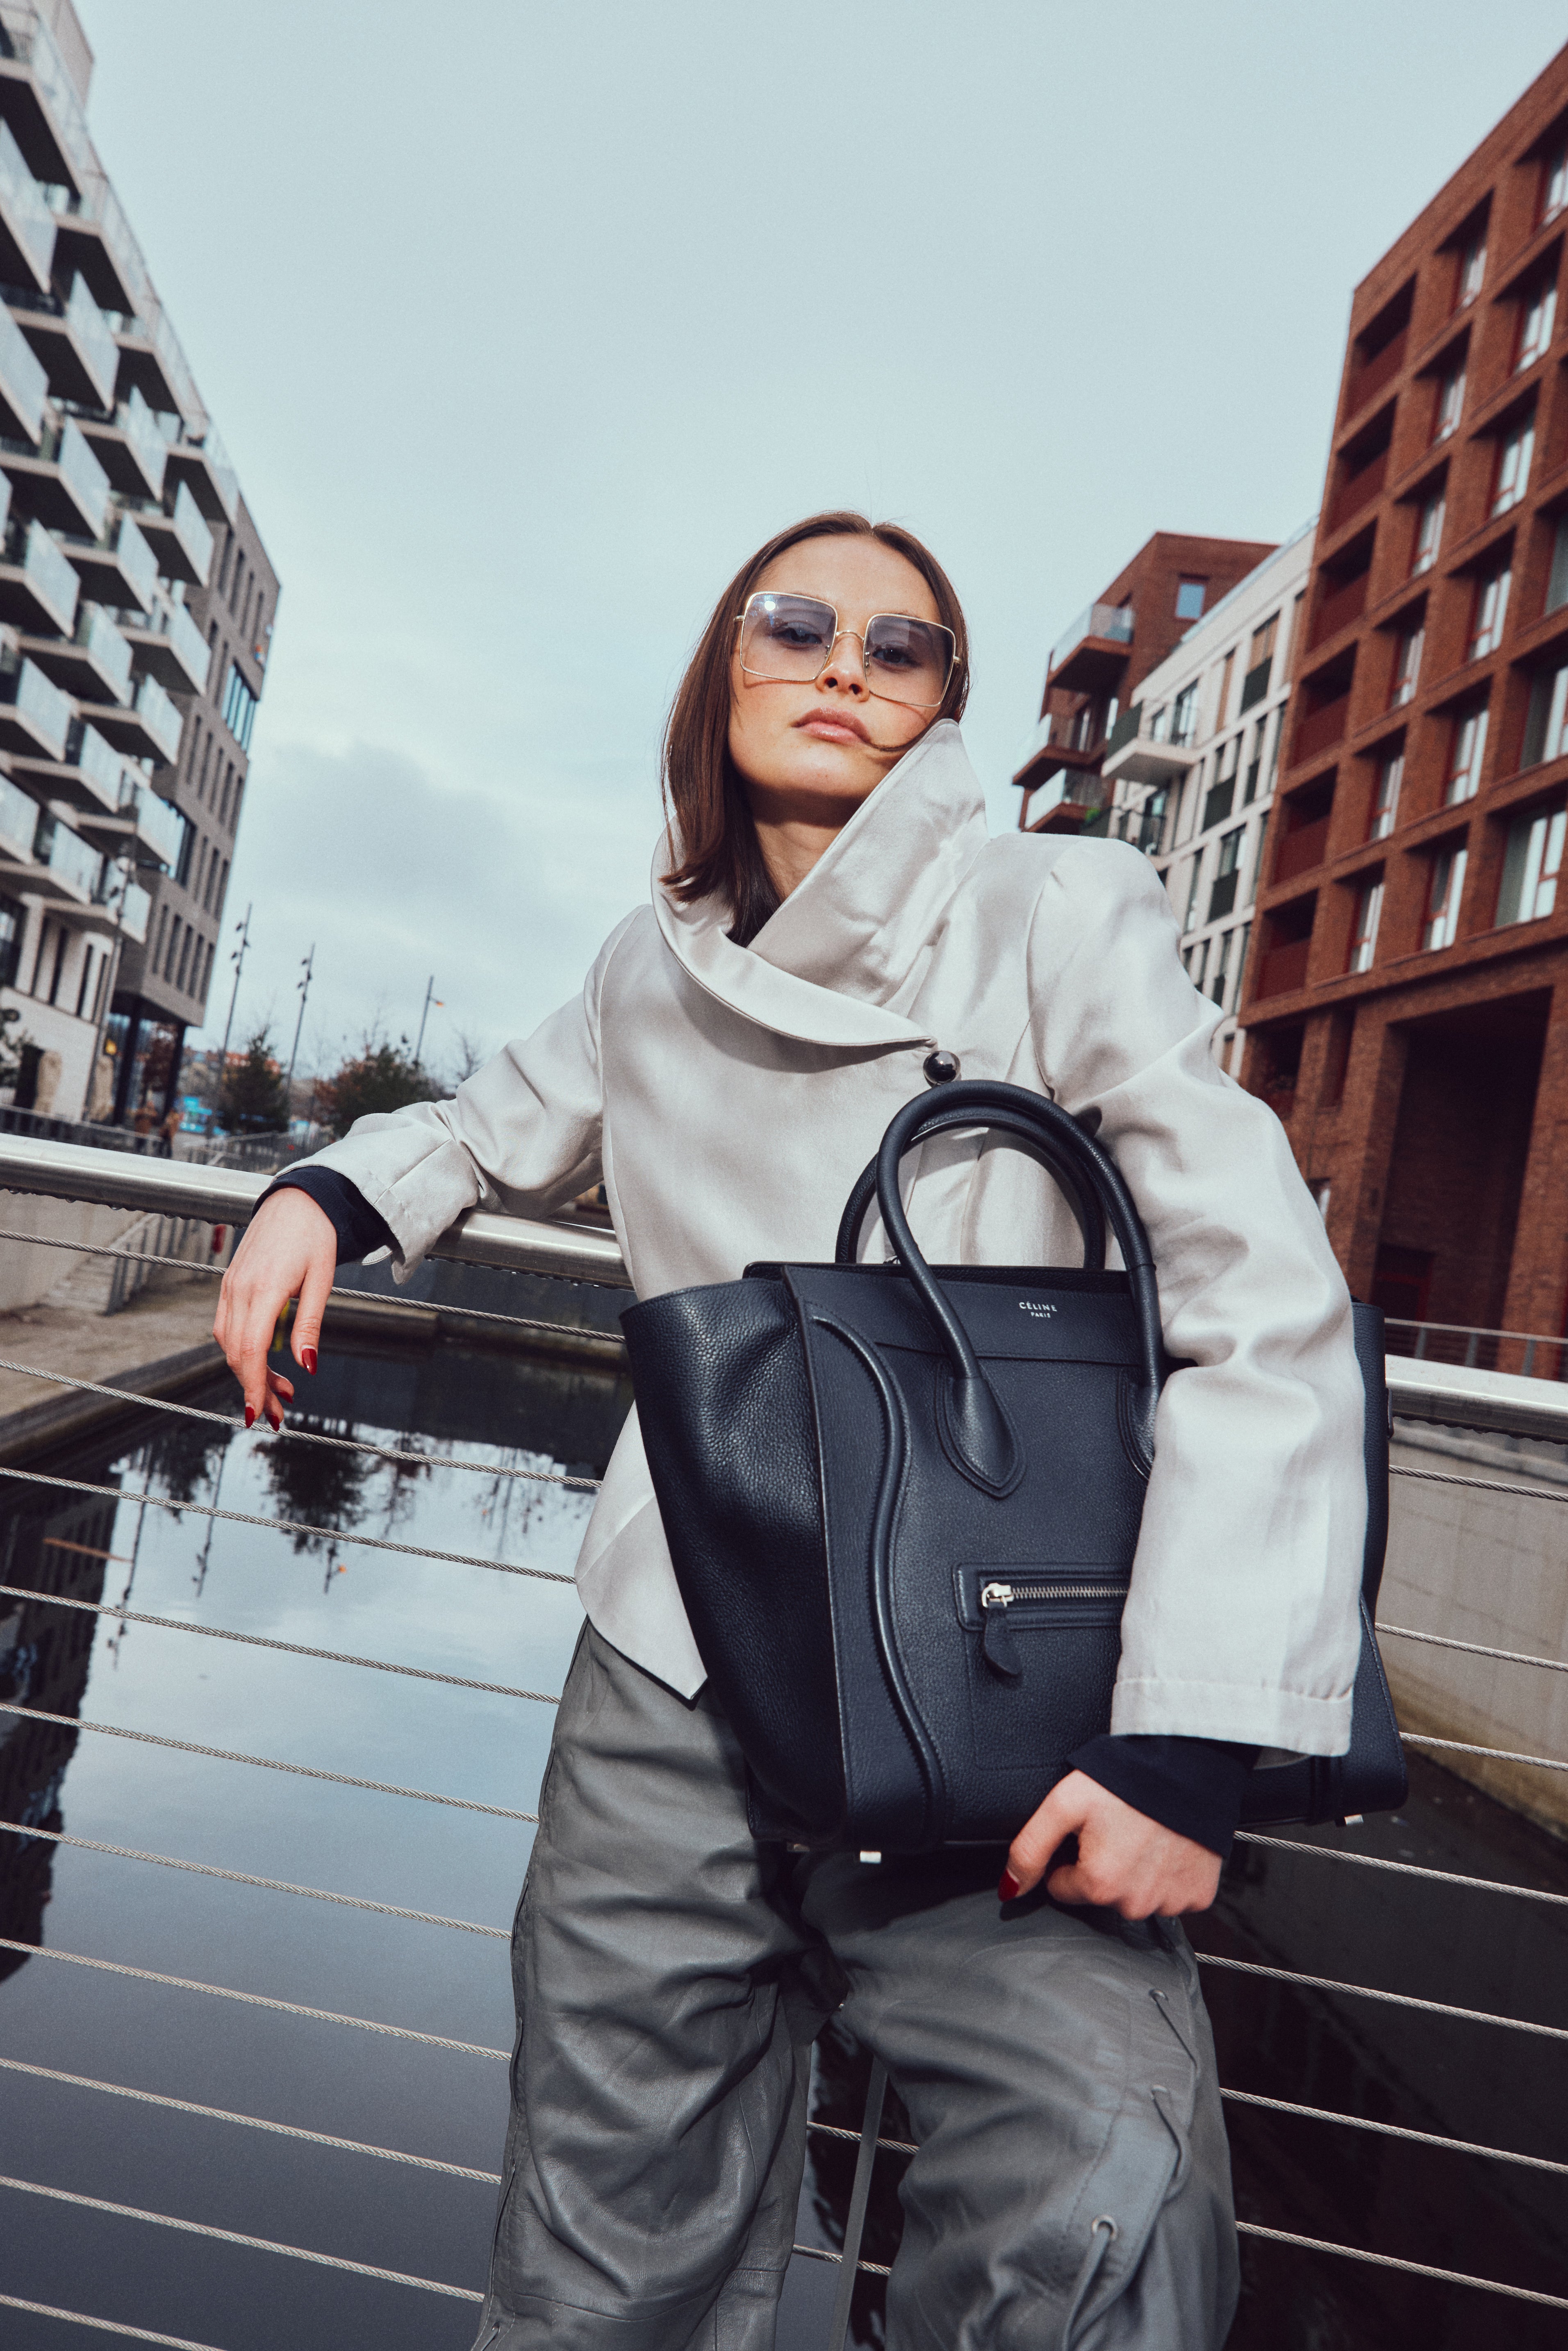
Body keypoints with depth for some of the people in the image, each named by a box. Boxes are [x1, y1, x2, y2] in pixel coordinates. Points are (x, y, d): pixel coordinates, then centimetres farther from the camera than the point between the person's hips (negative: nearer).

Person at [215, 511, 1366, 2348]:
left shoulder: (1061, 917, -4)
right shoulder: (657, 970, 8)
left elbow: (1268, 1322, -8)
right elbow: (503, 1128, 30)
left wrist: (1188, 1736, -15)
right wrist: (329, 1193, 8)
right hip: (674, 1706, 4)